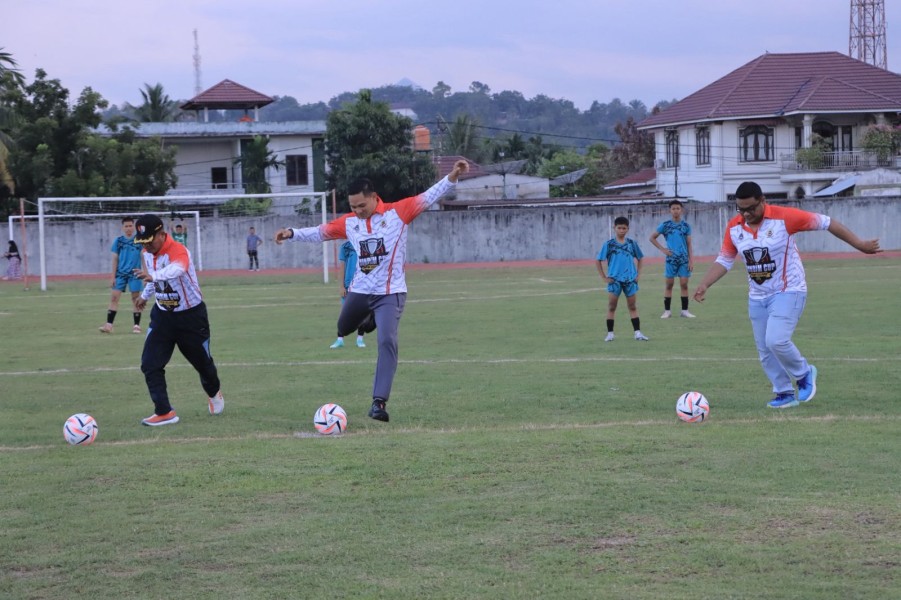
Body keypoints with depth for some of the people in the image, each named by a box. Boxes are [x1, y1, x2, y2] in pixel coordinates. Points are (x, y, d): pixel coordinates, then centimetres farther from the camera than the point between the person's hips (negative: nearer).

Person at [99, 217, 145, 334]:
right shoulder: (118, 241, 5)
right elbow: (115, 259, 8)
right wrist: (113, 276, 5)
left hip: (134, 274, -2)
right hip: (120, 273, 2)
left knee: (136, 299, 4)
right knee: (114, 297, -5)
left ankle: (137, 325, 12)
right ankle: (109, 324, -6)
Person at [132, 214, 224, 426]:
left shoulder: (177, 251, -29)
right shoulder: (148, 254, -5)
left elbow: (176, 270, -53)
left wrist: (153, 276, -71)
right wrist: (145, 295, 31)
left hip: (191, 315, -5)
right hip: (162, 315, 5)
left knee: (202, 361, 13)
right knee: (150, 364, -10)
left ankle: (214, 392, 46)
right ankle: (164, 412, -7)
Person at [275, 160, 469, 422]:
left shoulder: (398, 212, -9)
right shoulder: (349, 222, 1)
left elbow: (428, 197, -14)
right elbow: (319, 232, 10)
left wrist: (451, 178, -26)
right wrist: (292, 233, 1)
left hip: (390, 293, -5)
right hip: (359, 291, 5)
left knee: (387, 342, -19)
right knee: (343, 331, 24)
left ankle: (379, 402, -21)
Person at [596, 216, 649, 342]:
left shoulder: (632, 243, 5)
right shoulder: (609, 244, -1)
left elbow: (639, 258, 16)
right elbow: (599, 260, 3)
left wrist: (638, 274, 7)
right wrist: (603, 277, -2)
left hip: (630, 279, 2)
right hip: (614, 279, -2)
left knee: (633, 307, 4)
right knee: (611, 307, 0)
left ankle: (638, 333, 3)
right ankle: (610, 334, 6)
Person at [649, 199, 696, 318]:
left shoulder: (686, 225, 5)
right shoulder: (665, 225, 2)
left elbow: (689, 244, 6)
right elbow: (652, 238, 9)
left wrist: (691, 260, 0)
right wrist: (662, 249, 0)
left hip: (684, 259, 1)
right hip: (671, 258, -1)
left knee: (684, 284, 0)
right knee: (669, 284, 1)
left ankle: (685, 310, 6)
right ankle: (667, 311, 6)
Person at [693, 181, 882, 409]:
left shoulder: (784, 217, -18)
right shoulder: (734, 227, -3)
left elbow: (825, 223, -11)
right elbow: (724, 261, 6)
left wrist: (859, 244, -8)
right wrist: (704, 285, -9)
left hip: (788, 292, -6)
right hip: (757, 298, 6)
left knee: (776, 340, -21)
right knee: (765, 351, 5)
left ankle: (804, 374, 6)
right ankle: (785, 394, 21)